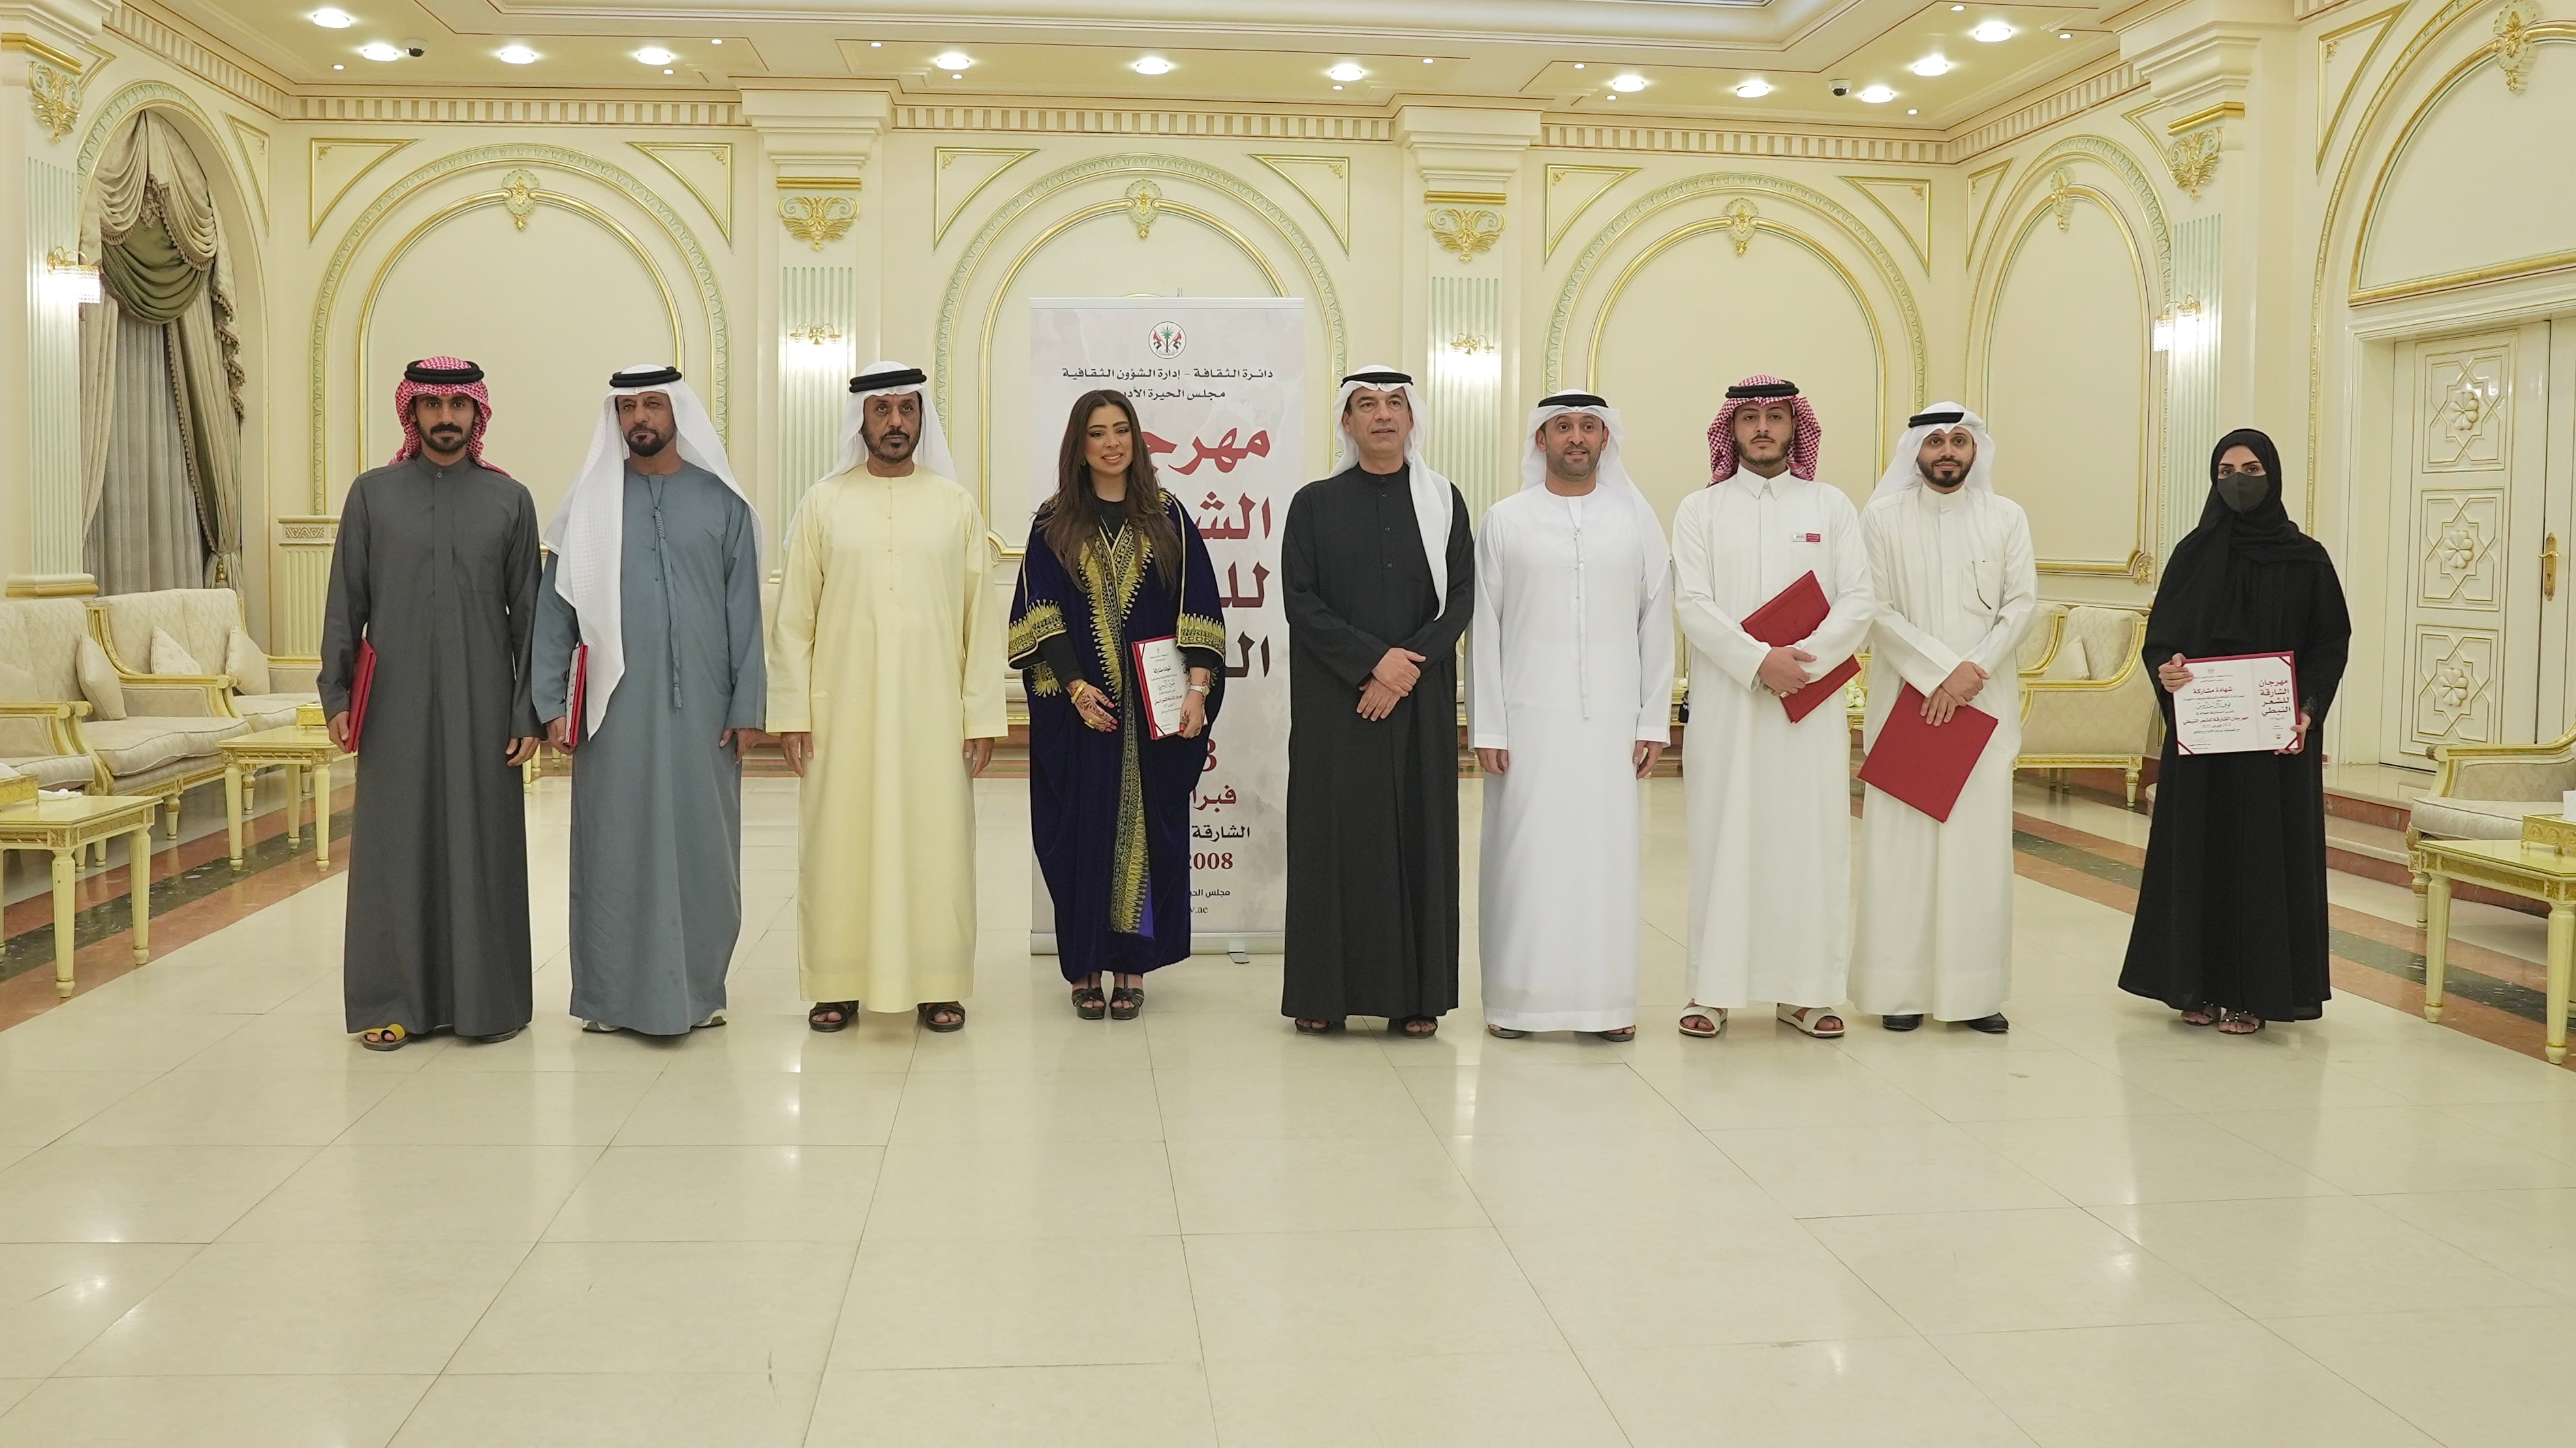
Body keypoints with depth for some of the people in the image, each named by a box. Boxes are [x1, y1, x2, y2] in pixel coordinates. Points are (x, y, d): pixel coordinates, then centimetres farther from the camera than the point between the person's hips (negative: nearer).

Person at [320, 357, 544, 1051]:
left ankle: (488, 997, 12)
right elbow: (345, 602, 6)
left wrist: (529, 708, -2)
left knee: (482, 844, 3)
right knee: (396, 844, 3)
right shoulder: (372, 494, 5)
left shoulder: (509, 500, 5)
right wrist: (337, 695, 0)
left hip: (482, 702, 0)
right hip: (396, 703, 0)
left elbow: (527, 611, 4)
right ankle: (393, 1001, 12)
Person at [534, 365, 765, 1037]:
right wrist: (551, 702, -2)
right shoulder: (590, 502, 5)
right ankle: (610, 995, 13)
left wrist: (746, 705, -2)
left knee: (699, 843, 5)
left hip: (699, 706, 0)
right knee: (612, 844, 3)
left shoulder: (721, 501, 5)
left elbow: (745, 610, 3)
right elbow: (555, 605, 4)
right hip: (614, 706, 0)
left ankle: (697, 990, 16)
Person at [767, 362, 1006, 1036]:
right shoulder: (823, 504, 4)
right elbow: (794, 618, 3)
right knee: (840, 845, 4)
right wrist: (791, 711, -3)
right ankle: (839, 985, 15)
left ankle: (937, 984, 14)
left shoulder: (957, 505, 5)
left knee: (935, 843, 3)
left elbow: (981, 617, 2)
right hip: (843, 710, 0)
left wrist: (981, 714, -3)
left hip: (932, 711, 0)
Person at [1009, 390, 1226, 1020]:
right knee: (1083, 830, 2)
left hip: (1153, 706, 0)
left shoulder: (1167, 519, 6)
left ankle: (1132, 965, 10)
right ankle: (1085, 967, 10)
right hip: (1078, 707, 0)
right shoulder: (1054, 524, 5)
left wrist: (1197, 689, -11)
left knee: (1145, 828, 3)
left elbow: (1198, 611, 0)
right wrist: (1076, 686, -13)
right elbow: (1041, 615, -1)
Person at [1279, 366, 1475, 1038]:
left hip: (1421, 702, 1)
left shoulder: (1443, 501, 8)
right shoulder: (1315, 504, 4)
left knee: (1419, 830, 2)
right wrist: (1372, 660, -14)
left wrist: (1409, 667, -12)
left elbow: (1462, 597, 2)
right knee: (1333, 833, -1)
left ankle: (1416, 994, 8)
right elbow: (1300, 599, -3)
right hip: (1334, 700, -1)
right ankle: (1323, 992, 6)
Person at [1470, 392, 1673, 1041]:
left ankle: (1606, 999, 11)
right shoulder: (1505, 520, 4)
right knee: (1522, 855, 1)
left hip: (1613, 721, 1)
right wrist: (1486, 727, -3)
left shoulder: (1637, 518, 7)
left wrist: (1654, 721, 1)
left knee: (1607, 854, 3)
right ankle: (1515, 999, 9)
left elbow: (1655, 624, 6)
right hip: (1529, 720, -1)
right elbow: (1484, 628, 2)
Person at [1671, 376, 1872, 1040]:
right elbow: (1693, 605, -5)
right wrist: (1758, 659, -17)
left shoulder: (1831, 506, 9)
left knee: (1810, 837, 2)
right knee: (1724, 836, 0)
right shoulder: (1700, 510, 6)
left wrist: (1803, 658, -14)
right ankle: (1715, 989, 4)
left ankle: (1805, 989, 9)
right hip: (1725, 701, -1)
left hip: (1811, 699, 1)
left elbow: (1858, 603, 1)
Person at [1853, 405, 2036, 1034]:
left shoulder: (2006, 518, 8)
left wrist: (1972, 672, -11)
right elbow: (1877, 609, -4)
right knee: (1900, 839, -2)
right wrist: (1941, 670, -12)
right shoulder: (1883, 517, 3)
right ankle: (1901, 987, 3)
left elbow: (2021, 604, 1)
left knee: (1980, 839, 0)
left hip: (1986, 704, 1)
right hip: (1905, 700, -1)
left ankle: (1974, 990, 5)